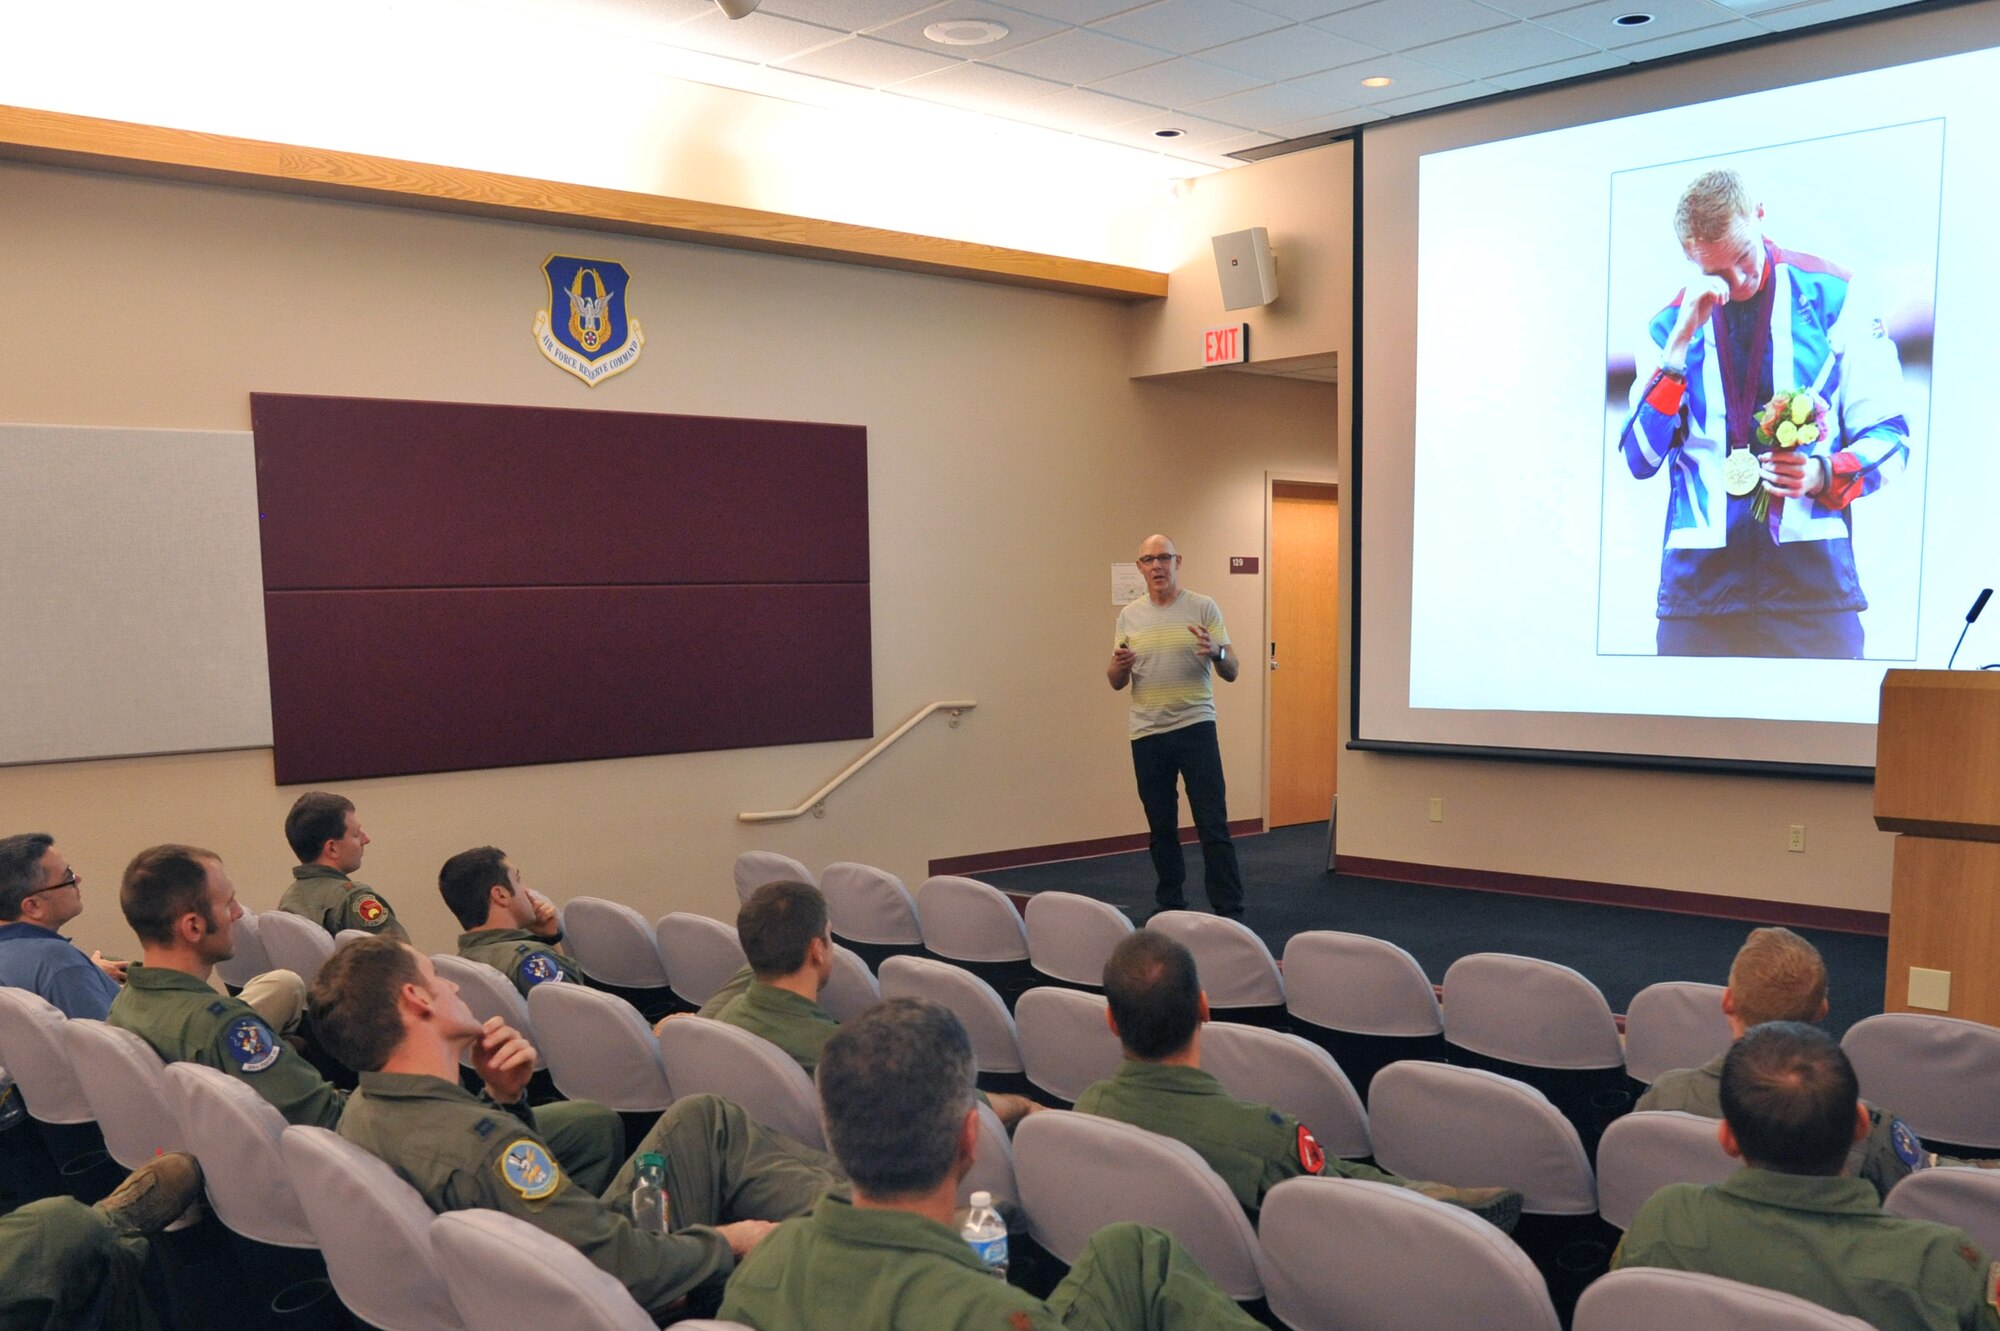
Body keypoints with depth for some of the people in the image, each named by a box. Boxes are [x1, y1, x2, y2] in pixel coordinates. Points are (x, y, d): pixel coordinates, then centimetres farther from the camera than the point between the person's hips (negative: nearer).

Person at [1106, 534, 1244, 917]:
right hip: (1147, 733, 3)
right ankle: (1170, 904, 22)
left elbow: (1231, 672, -1)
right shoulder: (1129, 616, 8)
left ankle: (1228, 909, 0)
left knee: (1213, 823, -5)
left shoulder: (1203, 608, 0)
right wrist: (1119, 665, -13)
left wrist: (1216, 652, -23)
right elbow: (1116, 683, 10)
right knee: (1160, 826, 10)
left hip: (1195, 727, -3)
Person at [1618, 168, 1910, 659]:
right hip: (1698, 581, 1)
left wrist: (1824, 475, -13)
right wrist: (1682, 343, -8)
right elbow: (1640, 461, -1)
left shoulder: (1832, 297, 7)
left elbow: (1890, 439, 7)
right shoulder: (1669, 327, 11)